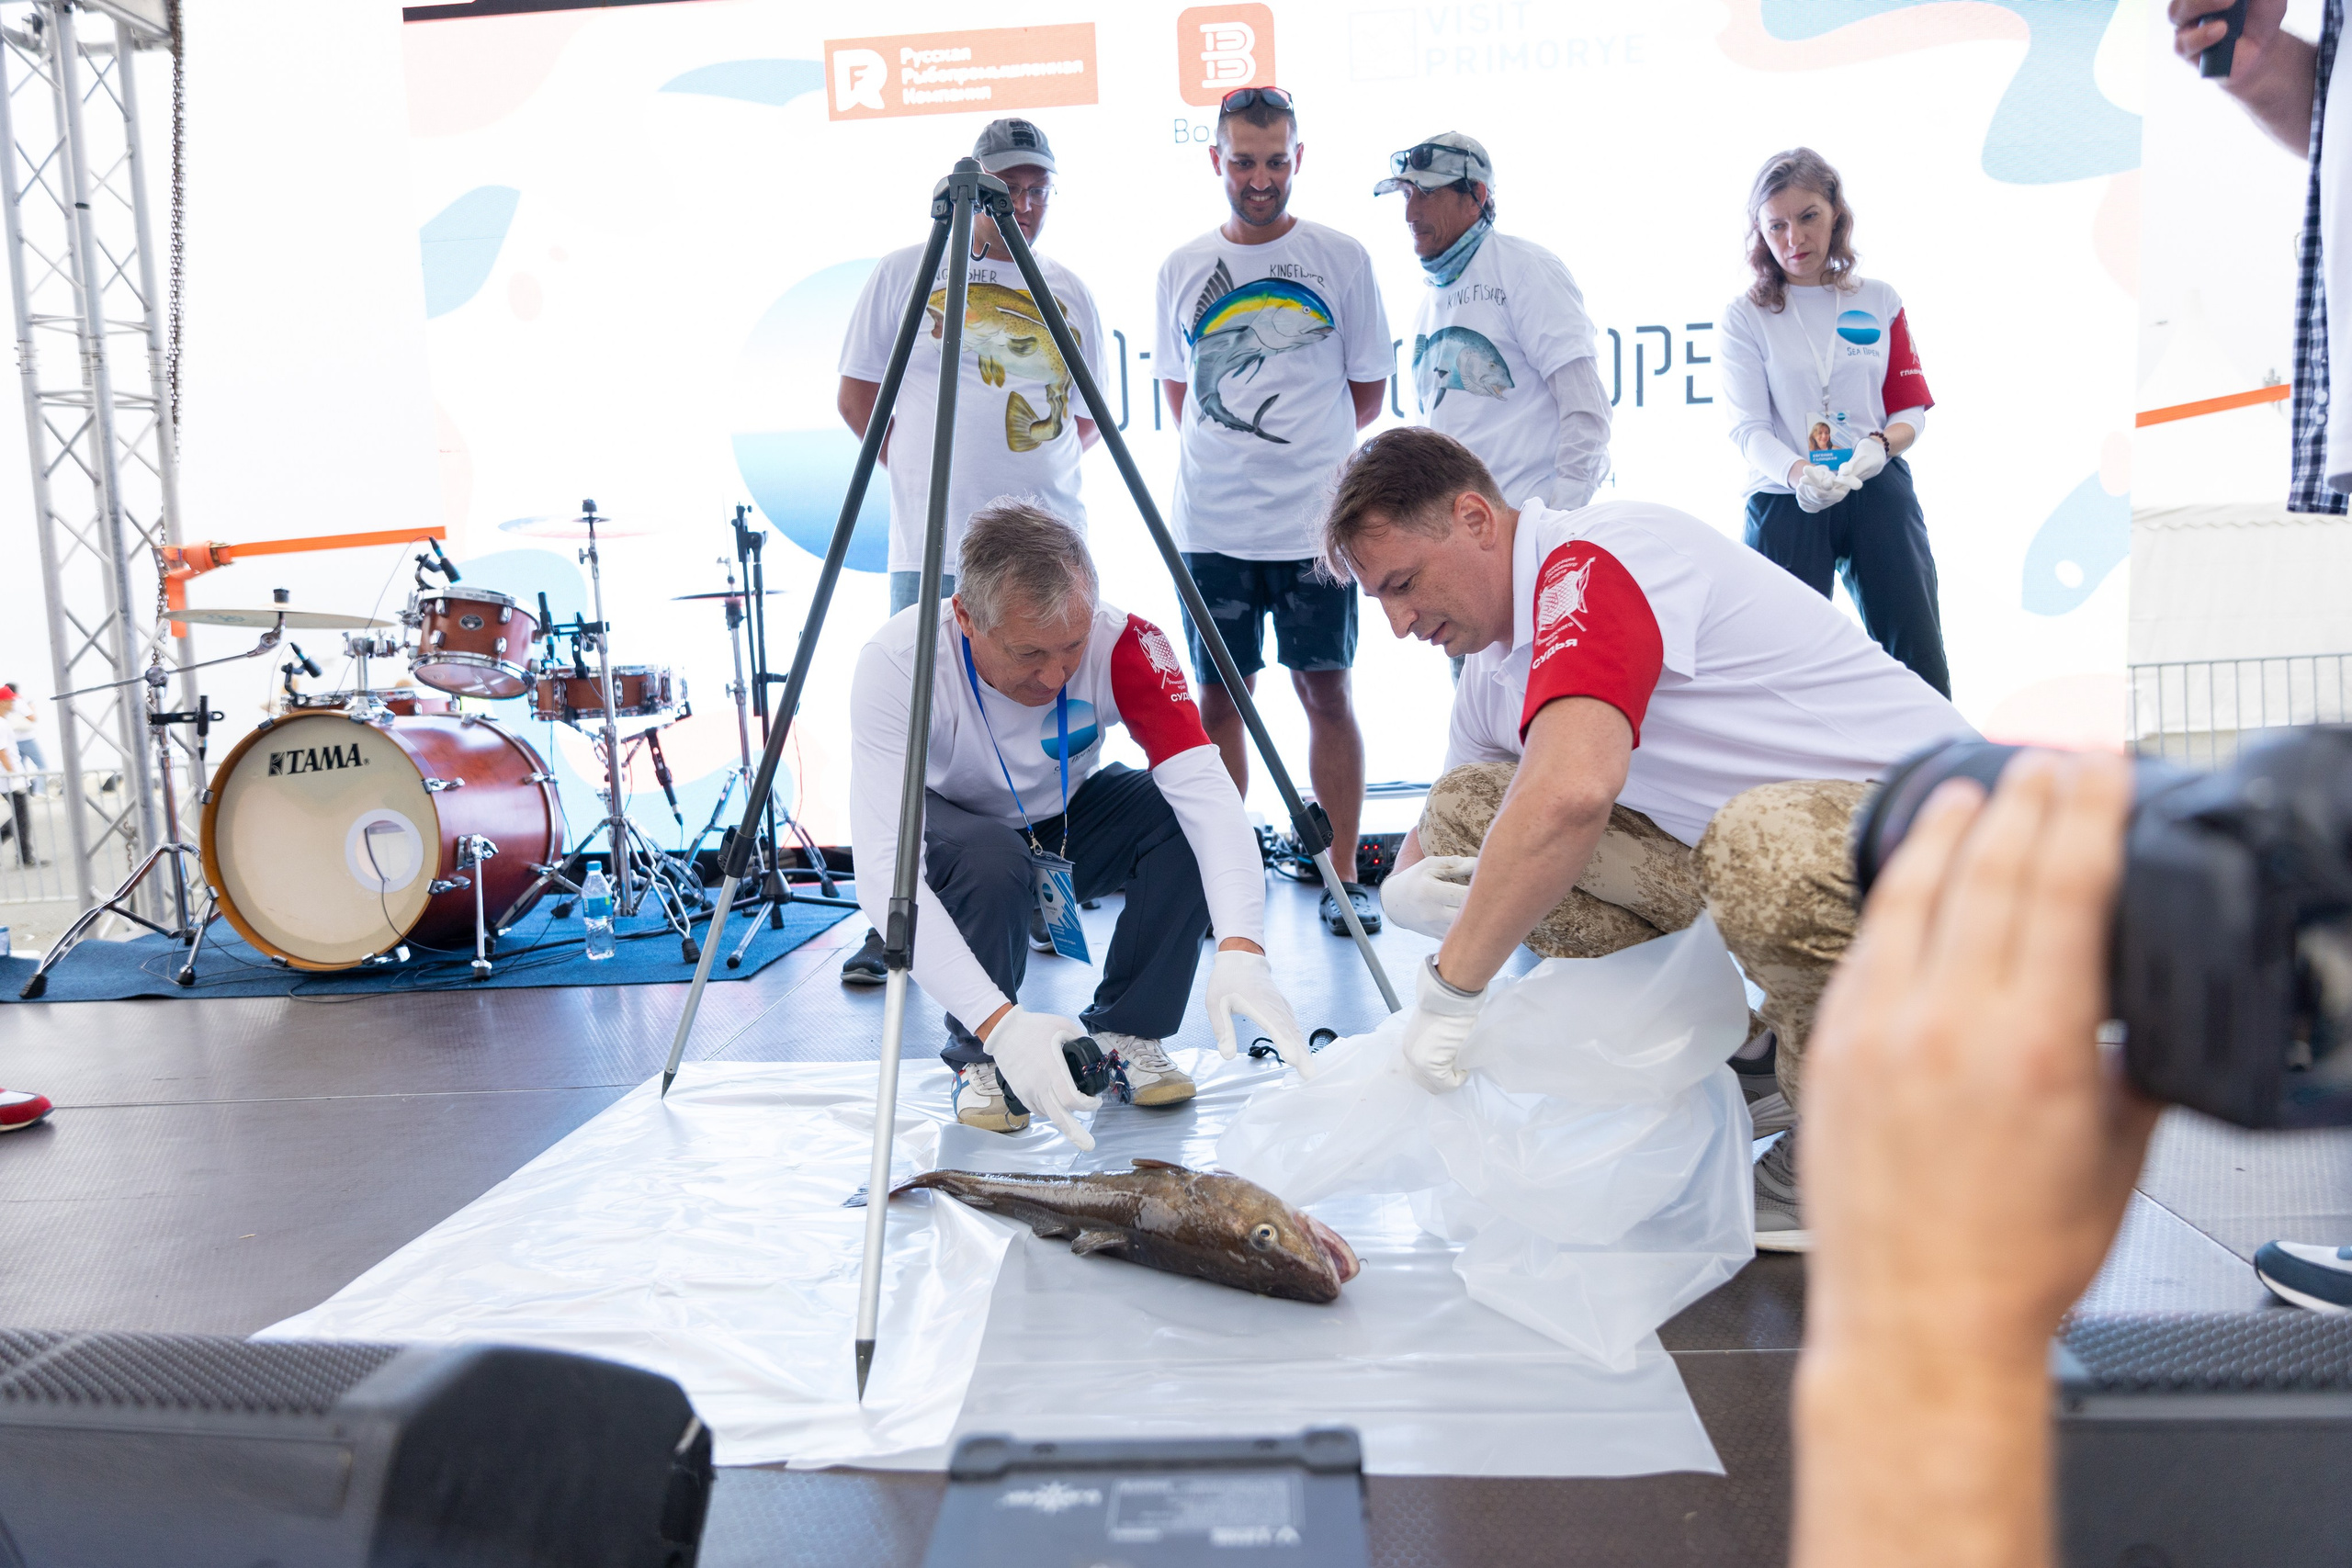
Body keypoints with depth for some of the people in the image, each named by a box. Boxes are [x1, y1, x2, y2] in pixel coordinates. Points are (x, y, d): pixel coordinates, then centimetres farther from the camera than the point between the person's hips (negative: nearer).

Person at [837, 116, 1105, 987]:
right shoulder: (905, 271, 5)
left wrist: (1053, 462, 5)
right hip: (934, 547, -3)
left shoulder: (1069, 291, 15)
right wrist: (926, 469, 1)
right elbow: (857, 396, 8)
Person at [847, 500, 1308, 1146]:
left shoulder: (1123, 642, -29)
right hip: (952, 819, -2)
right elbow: (881, 870, -42)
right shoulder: (898, 662, -35)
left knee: (1185, 825, -28)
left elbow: (1207, 789, -37)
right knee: (990, 862, -37)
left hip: (1067, 812, 2)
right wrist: (1000, 1022, -52)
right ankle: (979, 1058, -8)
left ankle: (1124, 1033, -6)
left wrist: (1240, 947, -54)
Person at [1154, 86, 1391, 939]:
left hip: (1312, 519, -2)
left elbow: (1368, 390, 9)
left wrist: (1292, 447, 7)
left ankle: (1342, 876, 9)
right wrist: (1228, 454, 9)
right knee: (1220, 697, 5)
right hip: (1210, 524, 2)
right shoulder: (1182, 268, 9)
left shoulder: (1341, 258, 3)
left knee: (1325, 688, 1)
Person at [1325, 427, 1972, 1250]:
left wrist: (1449, 988, -30)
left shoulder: (1591, 563, -22)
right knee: (1468, 805, 0)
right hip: (1742, 832, 8)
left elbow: (1571, 793, -39)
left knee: (1762, 847, -43)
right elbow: (1448, 826, 17)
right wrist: (1406, 887, -9)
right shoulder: (1492, 670, 9)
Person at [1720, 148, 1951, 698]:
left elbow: (1912, 408, 10)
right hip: (1785, 501, -2)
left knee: (1918, 659, -2)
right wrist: (1798, 473, -27)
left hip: (1879, 492, 2)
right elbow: (1749, 427, -7)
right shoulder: (1746, 316, 3)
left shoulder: (1880, 302, 11)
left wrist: (1881, 443, -14)